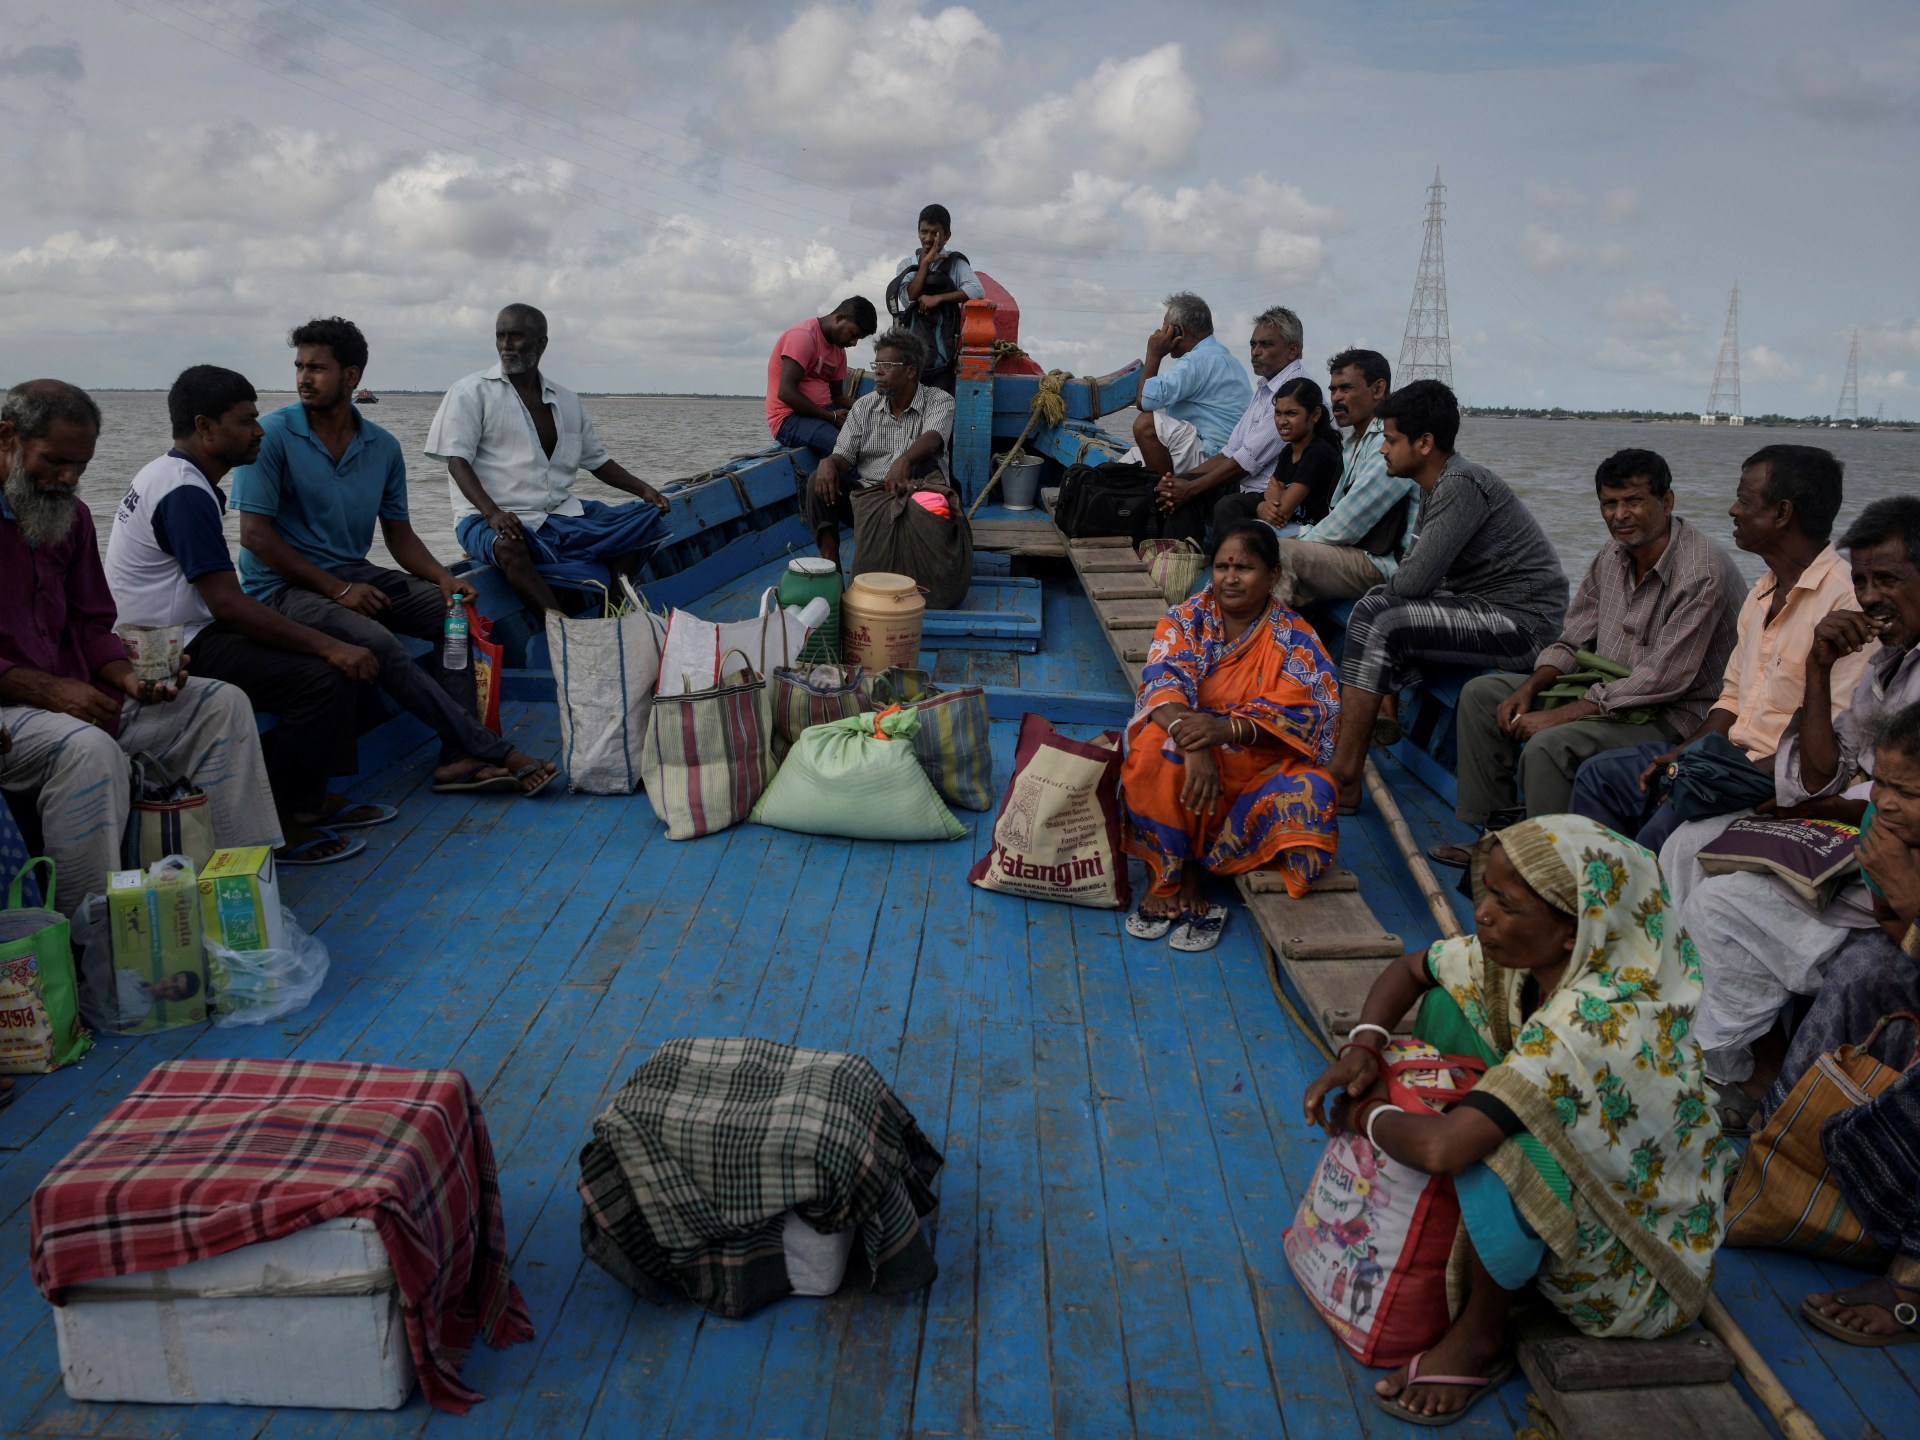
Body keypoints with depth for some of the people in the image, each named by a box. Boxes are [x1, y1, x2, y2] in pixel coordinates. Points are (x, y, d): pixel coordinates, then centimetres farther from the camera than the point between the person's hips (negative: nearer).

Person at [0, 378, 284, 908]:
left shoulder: (70, 513, 15)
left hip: (76, 692, 8)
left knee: (221, 703, -4)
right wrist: (46, 690, -22)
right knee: (89, 749, -37)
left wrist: (127, 677, -4)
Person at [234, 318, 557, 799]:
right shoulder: (273, 435, -9)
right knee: (379, 642, -31)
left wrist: (444, 578, -10)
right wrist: (337, 589, -17)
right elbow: (255, 533, -12)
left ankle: (457, 758, -22)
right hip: (283, 587, -6)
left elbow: (399, 534, 11)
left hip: (355, 576, 6)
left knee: (457, 611, -14)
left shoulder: (383, 448, 7)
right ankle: (496, 752, -25)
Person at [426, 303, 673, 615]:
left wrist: (643, 489, 4)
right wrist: (492, 513, -26)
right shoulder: (471, 392, 0)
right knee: (510, 545, -41)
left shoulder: (567, 402, 16)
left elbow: (596, 461, 22)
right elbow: (457, 461, -8)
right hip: (490, 519, -5)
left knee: (647, 520, -8)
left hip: (562, 514, 5)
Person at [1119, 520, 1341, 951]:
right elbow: (1164, 680, -16)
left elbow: (1302, 711, -15)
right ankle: (1165, 875, -16)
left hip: (1260, 767, 1)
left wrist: (1227, 728, -34)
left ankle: (1189, 869, -17)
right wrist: (1191, 740, -38)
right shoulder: (1187, 618, 0)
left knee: (1311, 792, -30)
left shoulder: (1294, 638, -1)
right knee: (1155, 746, -33)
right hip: (1190, 754, 0)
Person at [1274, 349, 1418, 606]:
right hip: (1352, 552, 10)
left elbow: (1347, 526, -17)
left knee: (1275, 553, -28)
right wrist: (1299, 538, 5)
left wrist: (1299, 543, -4)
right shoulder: (1355, 441, 21)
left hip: (1380, 563, -10)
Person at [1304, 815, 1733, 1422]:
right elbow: (1409, 969, 5)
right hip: (1578, 1175, 8)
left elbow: (1440, 1148, -44)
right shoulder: (1527, 955, -14)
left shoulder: (1602, 1023, -37)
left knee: (1484, 1146, -37)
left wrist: (1366, 1115, -22)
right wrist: (1363, 1044, -14)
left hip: (1636, 1263, -8)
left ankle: (1480, 1338, -7)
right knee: (1447, 1001, -1)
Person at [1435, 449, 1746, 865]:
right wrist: (1529, 690, -8)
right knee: (1481, 694, 5)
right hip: (1606, 688, 9)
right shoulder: (1614, 554, 5)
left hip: (1674, 715, -9)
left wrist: (1557, 716, -25)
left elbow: (1661, 682, -25)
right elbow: (1573, 642, 12)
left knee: (1549, 745, -32)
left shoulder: (1703, 573, -22)